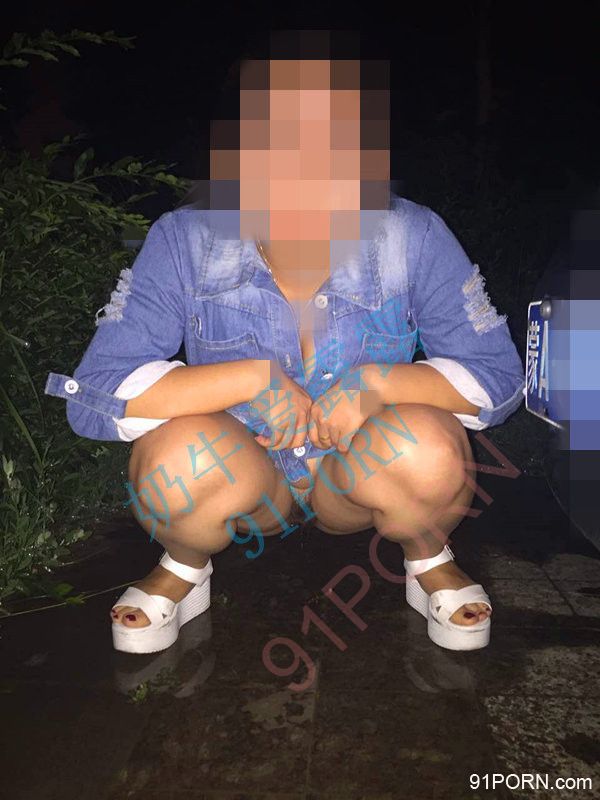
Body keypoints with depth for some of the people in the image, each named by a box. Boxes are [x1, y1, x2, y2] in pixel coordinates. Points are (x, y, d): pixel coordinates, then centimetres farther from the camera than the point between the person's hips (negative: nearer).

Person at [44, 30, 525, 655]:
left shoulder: (414, 239, -16)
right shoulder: (185, 241, -17)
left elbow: (499, 374, -12)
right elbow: (92, 395, -22)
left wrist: (376, 380, -29)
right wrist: (251, 377, -31)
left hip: (356, 479, 1)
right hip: (244, 479, 0)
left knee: (425, 451, -32)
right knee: (181, 457, -34)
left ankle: (429, 559, 6)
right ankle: (184, 569, 4)